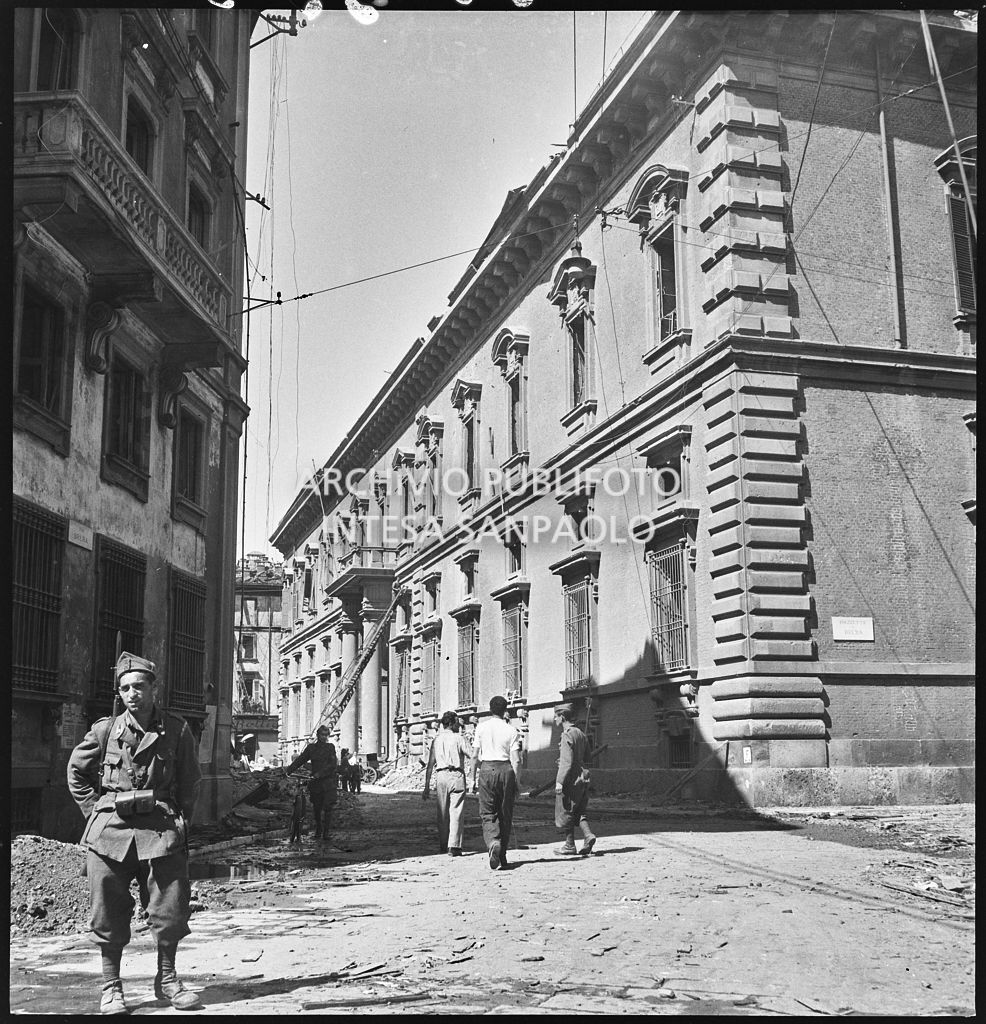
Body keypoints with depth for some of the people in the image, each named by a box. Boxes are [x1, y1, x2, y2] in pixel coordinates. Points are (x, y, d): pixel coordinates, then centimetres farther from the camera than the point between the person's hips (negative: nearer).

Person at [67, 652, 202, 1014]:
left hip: (160, 829, 0)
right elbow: (76, 774, 14)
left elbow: (190, 782, 12)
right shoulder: (105, 730, 2)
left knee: (171, 908, 1)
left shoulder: (177, 731, 2)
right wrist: (97, 813, 6)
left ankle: (166, 979, 19)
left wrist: (178, 821, 5)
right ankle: (111, 987, 18)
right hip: (109, 831, 0)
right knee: (109, 913, 4)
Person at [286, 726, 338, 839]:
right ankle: (318, 830, 24)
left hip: (328, 780, -2)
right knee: (316, 808, 7)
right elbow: (300, 760, 9)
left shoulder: (330, 747, 3)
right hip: (315, 782, 2)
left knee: (327, 807, -9)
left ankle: (325, 832, -3)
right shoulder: (311, 748, 10)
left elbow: (332, 764, -8)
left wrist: (320, 773, -19)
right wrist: (289, 770, -4)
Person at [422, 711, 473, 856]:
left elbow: (430, 764, 9)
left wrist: (427, 786, 10)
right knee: (456, 812, -1)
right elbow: (474, 757, -10)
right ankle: (453, 847, -6)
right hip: (456, 775, -4)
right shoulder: (459, 739, -3)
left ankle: (443, 846, 23)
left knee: (442, 813, 14)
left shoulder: (436, 740, 10)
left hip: (440, 776, 4)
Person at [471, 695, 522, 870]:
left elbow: (475, 756, 3)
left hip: (487, 769, 0)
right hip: (506, 770, 1)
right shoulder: (511, 731, 1)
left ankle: (493, 843, -24)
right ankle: (502, 855, 17)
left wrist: (476, 773, 19)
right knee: (505, 814, 11)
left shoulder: (481, 727, 3)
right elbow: (516, 760, -4)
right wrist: (517, 782, 3)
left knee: (487, 813, 3)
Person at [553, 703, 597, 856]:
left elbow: (567, 761, -21)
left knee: (565, 812, 3)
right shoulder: (581, 734, 12)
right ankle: (588, 835, -4)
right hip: (583, 776, 8)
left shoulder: (567, 735, -15)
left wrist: (559, 781, -20)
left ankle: (570, 845, 8)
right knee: (578, 812, 15)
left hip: (571, 779, -8)